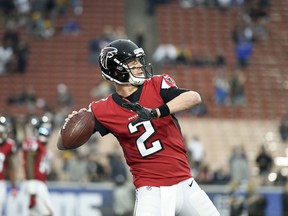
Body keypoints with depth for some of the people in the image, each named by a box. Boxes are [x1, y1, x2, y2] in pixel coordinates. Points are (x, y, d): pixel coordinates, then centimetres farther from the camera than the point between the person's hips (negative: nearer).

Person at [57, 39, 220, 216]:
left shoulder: (157, 85, 0)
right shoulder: (104, 110, -4)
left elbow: (194, 98, -19)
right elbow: (63, 145, 1)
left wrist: (155, 113, -32)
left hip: (185, 184, 3)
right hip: (151, 191, -3)